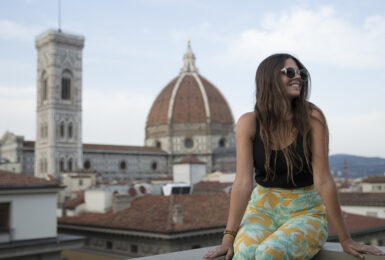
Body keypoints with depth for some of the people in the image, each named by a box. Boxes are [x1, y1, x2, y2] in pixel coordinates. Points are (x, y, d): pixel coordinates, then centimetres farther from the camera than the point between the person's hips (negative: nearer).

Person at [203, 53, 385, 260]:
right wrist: (229, 238, -18)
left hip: (306, 212, -1)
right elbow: (243, 181, -13)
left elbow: (323, 180, -12)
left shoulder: (311, 118, -13)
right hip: (262, 209, 1)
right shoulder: (249, 123, -9)